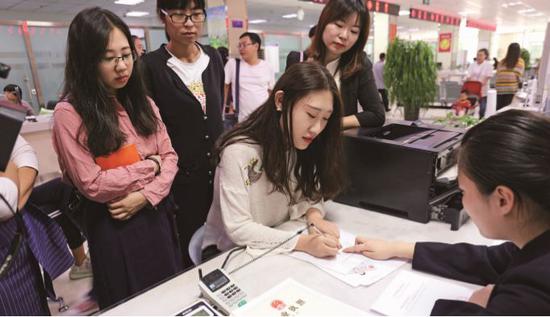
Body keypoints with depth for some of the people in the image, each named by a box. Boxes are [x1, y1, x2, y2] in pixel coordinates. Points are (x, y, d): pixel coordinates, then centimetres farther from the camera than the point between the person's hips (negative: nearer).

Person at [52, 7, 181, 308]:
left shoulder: (142, 102, 3)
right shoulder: (69, 113, -15)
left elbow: (170, 157, 0)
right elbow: (92, 185, -18)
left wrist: (146, 195, -16)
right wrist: (150, 165, -12)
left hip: (156, 214, 5)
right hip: (113, 225, -5)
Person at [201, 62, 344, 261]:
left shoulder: (300, 144, -3)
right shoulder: (239, 150, -24)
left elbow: (308, 195, -1)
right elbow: (238, 229, -26)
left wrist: (314, 217, -22)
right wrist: (302, 243, -32)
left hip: (279, 248, 6)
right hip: (230, 251, -5)